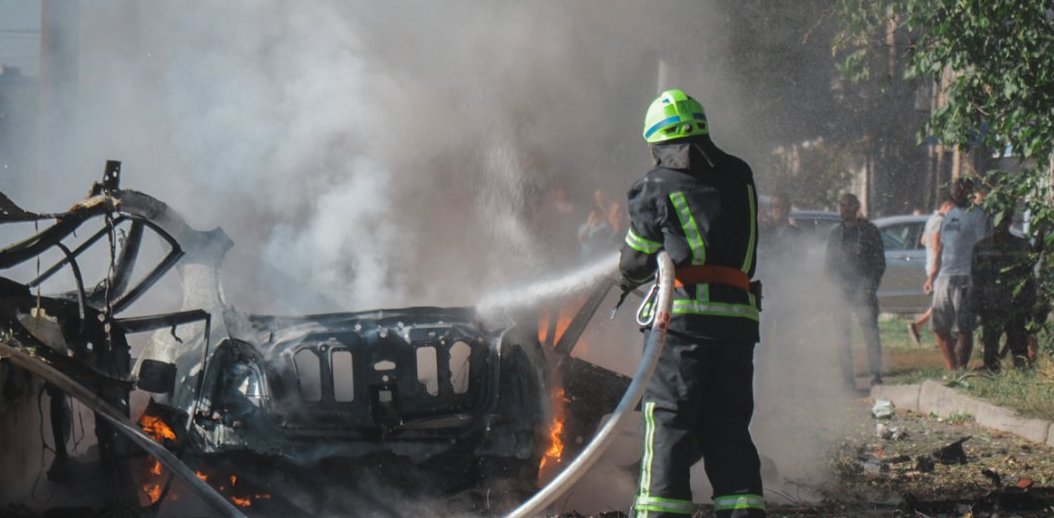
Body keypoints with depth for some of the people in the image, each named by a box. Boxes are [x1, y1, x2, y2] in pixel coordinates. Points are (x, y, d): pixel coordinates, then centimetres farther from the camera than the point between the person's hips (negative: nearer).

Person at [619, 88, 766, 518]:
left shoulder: (656, 187, 2)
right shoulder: (740, 178, 14)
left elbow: (636, 261, 9)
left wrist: (628, 278, 33)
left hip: (684, 312, -4)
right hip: (739, 316, 4)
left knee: (668, 425, -2)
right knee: (729, 427, 9)